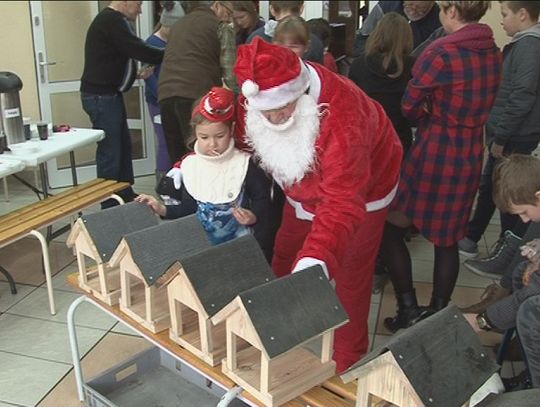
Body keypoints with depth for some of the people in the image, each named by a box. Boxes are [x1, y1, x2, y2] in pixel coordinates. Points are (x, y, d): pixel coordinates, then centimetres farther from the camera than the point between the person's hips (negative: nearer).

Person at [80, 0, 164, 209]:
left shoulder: (112, 20, 18)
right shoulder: (111, 20, -15)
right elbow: (138, 49, -21)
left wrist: (140, 70, 5)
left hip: (109, 95, 11)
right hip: (100, 96, -11)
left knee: (123, 146, 15)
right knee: (110, 151, -8)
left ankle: (126, 196, 26)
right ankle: (110, 206, -1)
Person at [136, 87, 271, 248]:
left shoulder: (244, 163, -9)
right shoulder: (189, 165, 0)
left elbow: (262, 199, -1)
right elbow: (188, 208, 8)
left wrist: (254, 217, -19)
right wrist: (162, 209, -3)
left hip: (239, 242, -2)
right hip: (202, 241, 3)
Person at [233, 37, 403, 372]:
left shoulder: (340, 113, -44)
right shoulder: (254, 103, -24)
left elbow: (342, 202, -49)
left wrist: (316, 258, -63)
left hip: (360, 189, -6)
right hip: (304, 190, 6)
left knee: (350, 276, 3)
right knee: (284, 263, 13)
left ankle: (347, 363, 24)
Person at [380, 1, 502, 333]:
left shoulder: (441, 52, -16)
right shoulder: (494, 54, 5)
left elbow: (410, 106, -9)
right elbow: (478, 104, 10)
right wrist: (440, 115, 5)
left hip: (434, 151, -6)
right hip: (470, 153, 7)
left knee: (392, 229, 8)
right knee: (447, 239, 16)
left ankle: (409, 311, 8)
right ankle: (437, 314, 25)